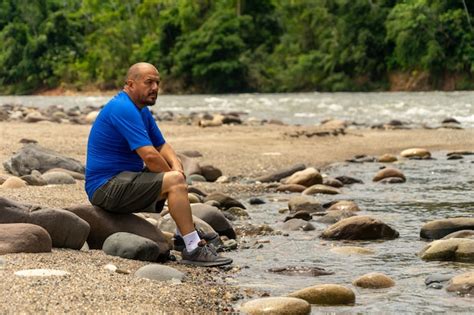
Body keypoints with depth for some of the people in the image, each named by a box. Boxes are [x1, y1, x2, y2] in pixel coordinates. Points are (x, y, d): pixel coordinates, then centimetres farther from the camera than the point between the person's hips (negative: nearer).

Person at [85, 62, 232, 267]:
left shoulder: (142, 111, 14)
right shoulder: (123, 109, -19)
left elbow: (162, 146, 19)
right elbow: (149, 156, -24)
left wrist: (176, 167, -3)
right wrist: (173, 174, -8)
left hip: (121, 179, 11)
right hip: (106, 187, -11)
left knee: (175, 175, 21)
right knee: (175, 182, -23)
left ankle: (184, 236, 15)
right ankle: (193, 250, -24)